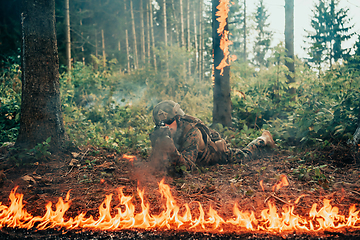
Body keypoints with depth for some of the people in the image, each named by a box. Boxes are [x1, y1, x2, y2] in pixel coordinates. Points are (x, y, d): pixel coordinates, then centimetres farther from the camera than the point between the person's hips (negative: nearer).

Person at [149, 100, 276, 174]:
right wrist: (158, 143, -47)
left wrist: (172, 149, -67)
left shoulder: (192, 132, -45)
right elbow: (156, 161, -27)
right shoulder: (161, 133, -27)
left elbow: (187, 166, -51)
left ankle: (264, 138, 42)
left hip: (216, 151, -5)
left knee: (244, 155, 18)